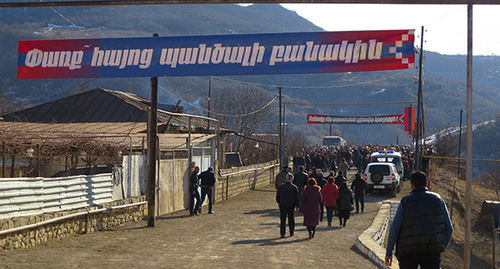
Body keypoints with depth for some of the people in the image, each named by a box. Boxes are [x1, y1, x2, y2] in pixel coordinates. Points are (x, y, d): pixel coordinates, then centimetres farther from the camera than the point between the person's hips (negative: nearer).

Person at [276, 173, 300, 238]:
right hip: (291, 205, 0)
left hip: (282, 204, 0)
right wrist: (297, 206, 6)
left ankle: (282, 233, -2)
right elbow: (296, 198, -3)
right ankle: (291, 233, 21)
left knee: (282, 220, 3)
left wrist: (278, 202, 20)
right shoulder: (294, 187, -6)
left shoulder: (280, 186, -4)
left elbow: (277, 195, 3)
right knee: (291, 219, 13)